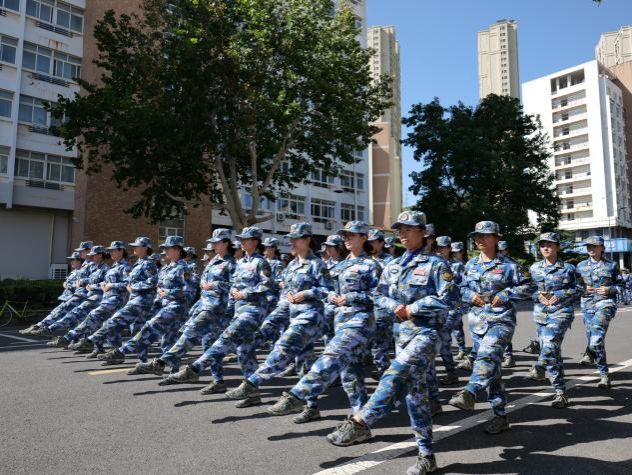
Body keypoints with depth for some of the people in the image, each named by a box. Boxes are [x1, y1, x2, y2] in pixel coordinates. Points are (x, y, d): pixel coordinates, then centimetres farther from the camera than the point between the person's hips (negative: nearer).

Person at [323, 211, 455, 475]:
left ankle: (360, 422, -23)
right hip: (402, 330, 7)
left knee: (395, 376, -25)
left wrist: (413, 308, -13)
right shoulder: (393, 266, 14)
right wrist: (395, 306, -5)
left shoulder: (435, 264, -5)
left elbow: (446, 298, -13)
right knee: (415, 393, 9)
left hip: (425, 331, -7)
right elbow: (379, 295, 16)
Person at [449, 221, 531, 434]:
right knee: (492, 367, 8)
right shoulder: (471, 264, 11)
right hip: (477, 319, 5)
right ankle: (500, 415, 16)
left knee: (487, 355, -30)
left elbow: (526, 287, 1)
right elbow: (463, 287, 19)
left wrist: (504, 295, -11)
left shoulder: (507, 265, -2)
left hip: (501, 318, -5)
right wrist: (470, 295, -2)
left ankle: (469, 393, -50)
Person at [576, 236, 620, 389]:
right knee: (595, 339, 7)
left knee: (596, 334, -28)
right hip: (587, 304, 3)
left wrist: (609, 289, -10)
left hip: (605, 303, -3)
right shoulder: (581, 266, 9)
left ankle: (590, 354, -4)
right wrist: (583, 289, -5)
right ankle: (604, 374, 25)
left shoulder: (611, 265, 4)